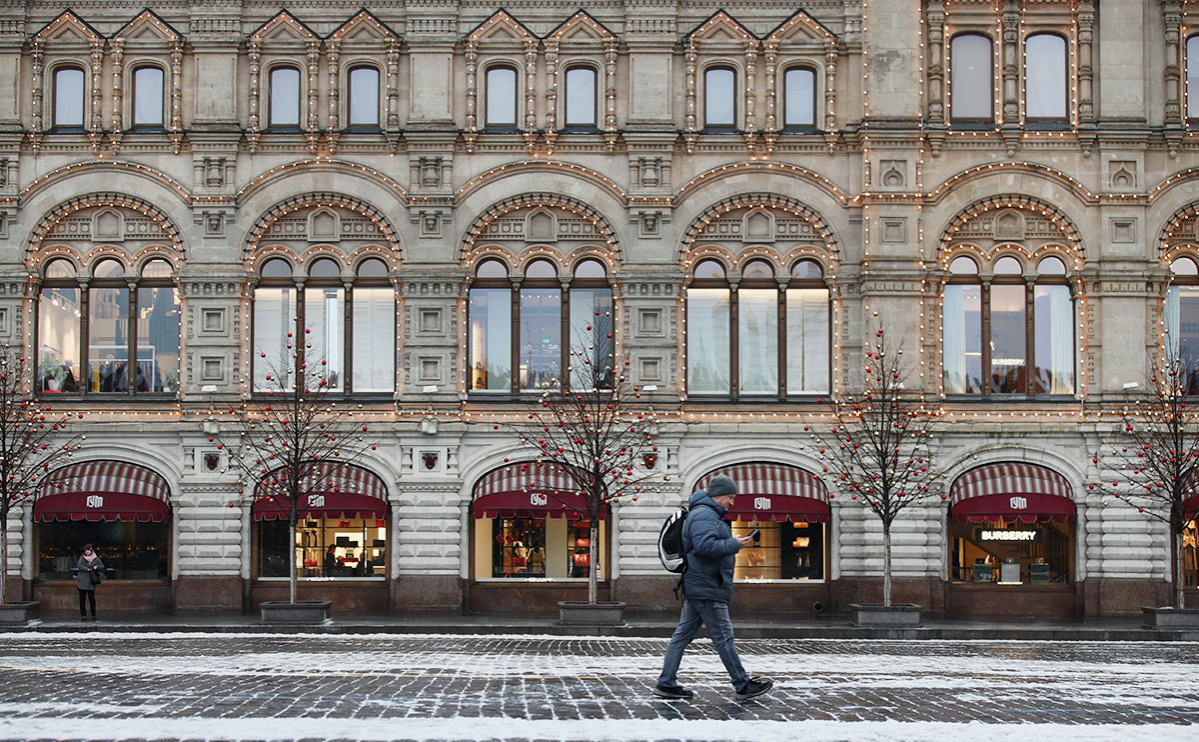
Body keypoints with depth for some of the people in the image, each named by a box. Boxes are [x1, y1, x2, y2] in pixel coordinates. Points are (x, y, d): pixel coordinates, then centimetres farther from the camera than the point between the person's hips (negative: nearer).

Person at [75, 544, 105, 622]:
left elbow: (102, 567, 11)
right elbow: (79, 565, -8)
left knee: (92, 599, -3)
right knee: (82, 599, -1)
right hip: (82, 582, 0)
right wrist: (87, 569, -18)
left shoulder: (96, 559, 9)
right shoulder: (82, 558, 7)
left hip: (91, 582, 0)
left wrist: (97, 567, -9)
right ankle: (83, 615, 3)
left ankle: (93, 615, 4)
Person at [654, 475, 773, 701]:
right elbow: (705, 546, -26)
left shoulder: (710, 515, 23)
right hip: (706, 588, -11)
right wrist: (734, 545, -19)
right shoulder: (704, 515, -14)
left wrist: (734, 544, 15)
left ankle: (666, 683, 9)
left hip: (696, 588, 11)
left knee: (683, 634, 9)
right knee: (723, 637, -4)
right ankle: (743, 685, 3)